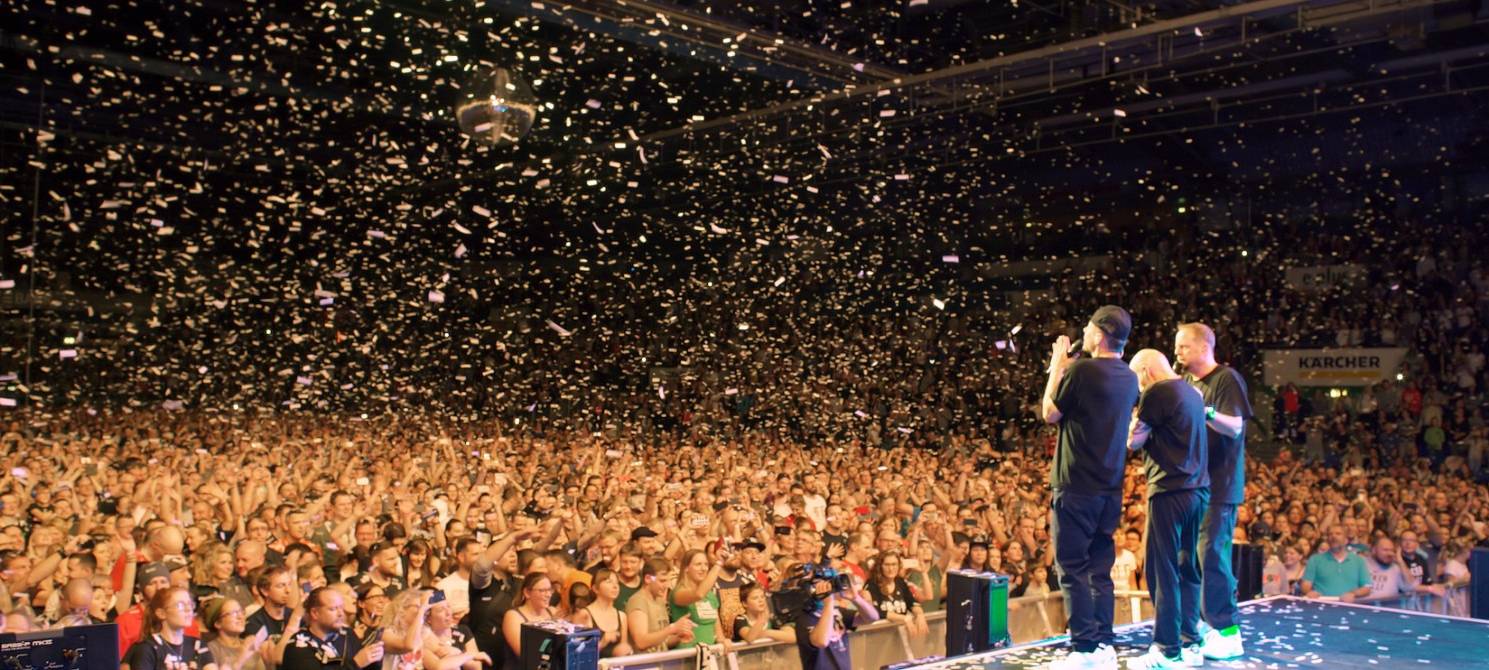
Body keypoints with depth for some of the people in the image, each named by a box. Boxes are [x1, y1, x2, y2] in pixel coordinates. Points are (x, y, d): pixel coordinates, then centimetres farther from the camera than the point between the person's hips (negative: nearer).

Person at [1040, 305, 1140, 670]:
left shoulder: (1082, 370, -16)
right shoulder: (1129, 378, 7)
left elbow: (1050, 414, -4)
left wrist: (1057, 366, 3)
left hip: (1076, 487, -7)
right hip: (1111, 488, 7)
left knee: (1073, 569, -1)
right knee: (1099, 569, 14)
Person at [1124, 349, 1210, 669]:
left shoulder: (1157, 392, -11)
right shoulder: (1193, 393, 16)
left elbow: (1133, 441, -8)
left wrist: (1135, 418, 9)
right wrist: (1147, 422, 18)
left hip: (1170, 490, -9)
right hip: (1199, 489, 9)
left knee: (1163, 570, -4)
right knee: (1188, 568, 13)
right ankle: (1190, 644, 17)